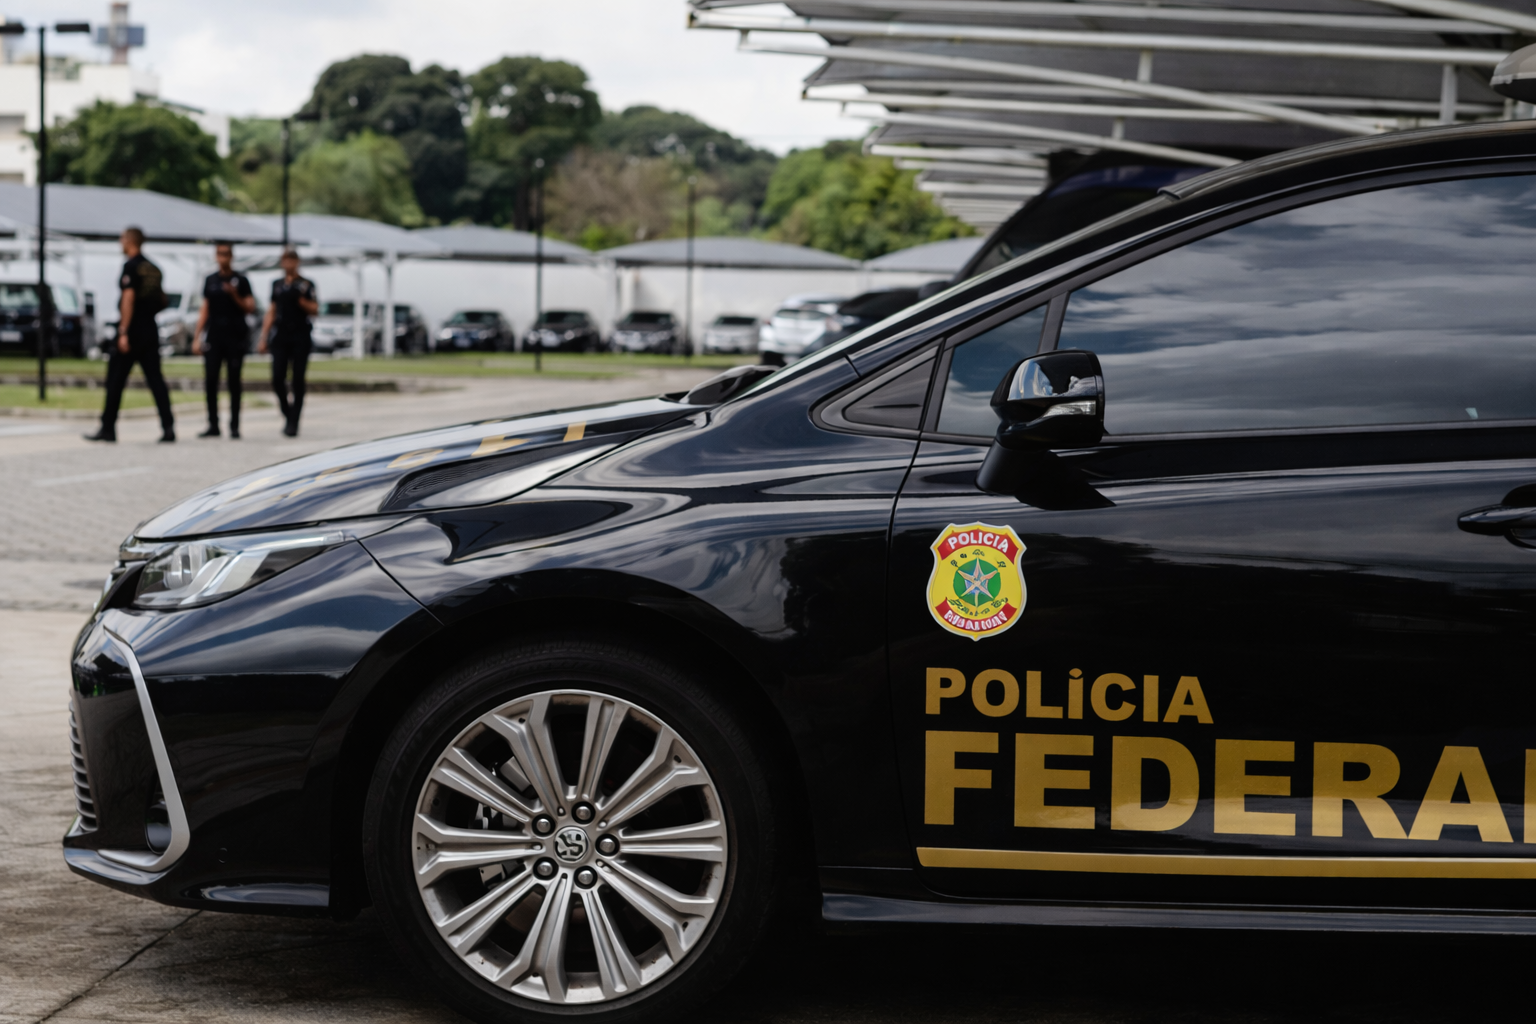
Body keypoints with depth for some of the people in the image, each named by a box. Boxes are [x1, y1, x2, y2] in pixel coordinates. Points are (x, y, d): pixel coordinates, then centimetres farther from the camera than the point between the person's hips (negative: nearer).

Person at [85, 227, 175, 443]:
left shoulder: (131, 266, -10)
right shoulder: (154, 268, 13)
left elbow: (129, 298, -18)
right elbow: (162, 301, 18)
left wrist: (123, 332, -20)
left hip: (132, 330, -7)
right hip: (151, 330, 7)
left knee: (115, 380, 1)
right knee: (155, 379, 4)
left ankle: (108, 428, 4)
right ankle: (168, 427, -5)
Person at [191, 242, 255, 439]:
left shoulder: (240, 280, 2)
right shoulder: (210, 280, 12)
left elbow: (251, 308, -1)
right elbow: (205, 309, 14)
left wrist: (235, 296, -17)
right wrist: (197, 337, 9)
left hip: (235, 337, -3)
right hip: (213, 338, 3)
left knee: (234, 382, 0)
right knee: (210, 381, -3)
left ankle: (234, 426, 4)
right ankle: (213, 426, 3)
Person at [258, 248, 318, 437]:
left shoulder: (306, 284, 4)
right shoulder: (277, 285, 14)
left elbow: (314, 309, -1)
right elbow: (271, 313, 15)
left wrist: (299, 299, -17)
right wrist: (264, 338, 10)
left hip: (300, 337, -3)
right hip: (280, 336, 3)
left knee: (297, 381, -3)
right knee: (278, 380, -5)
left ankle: (293, 423, 0)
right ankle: (287, 413, 16)